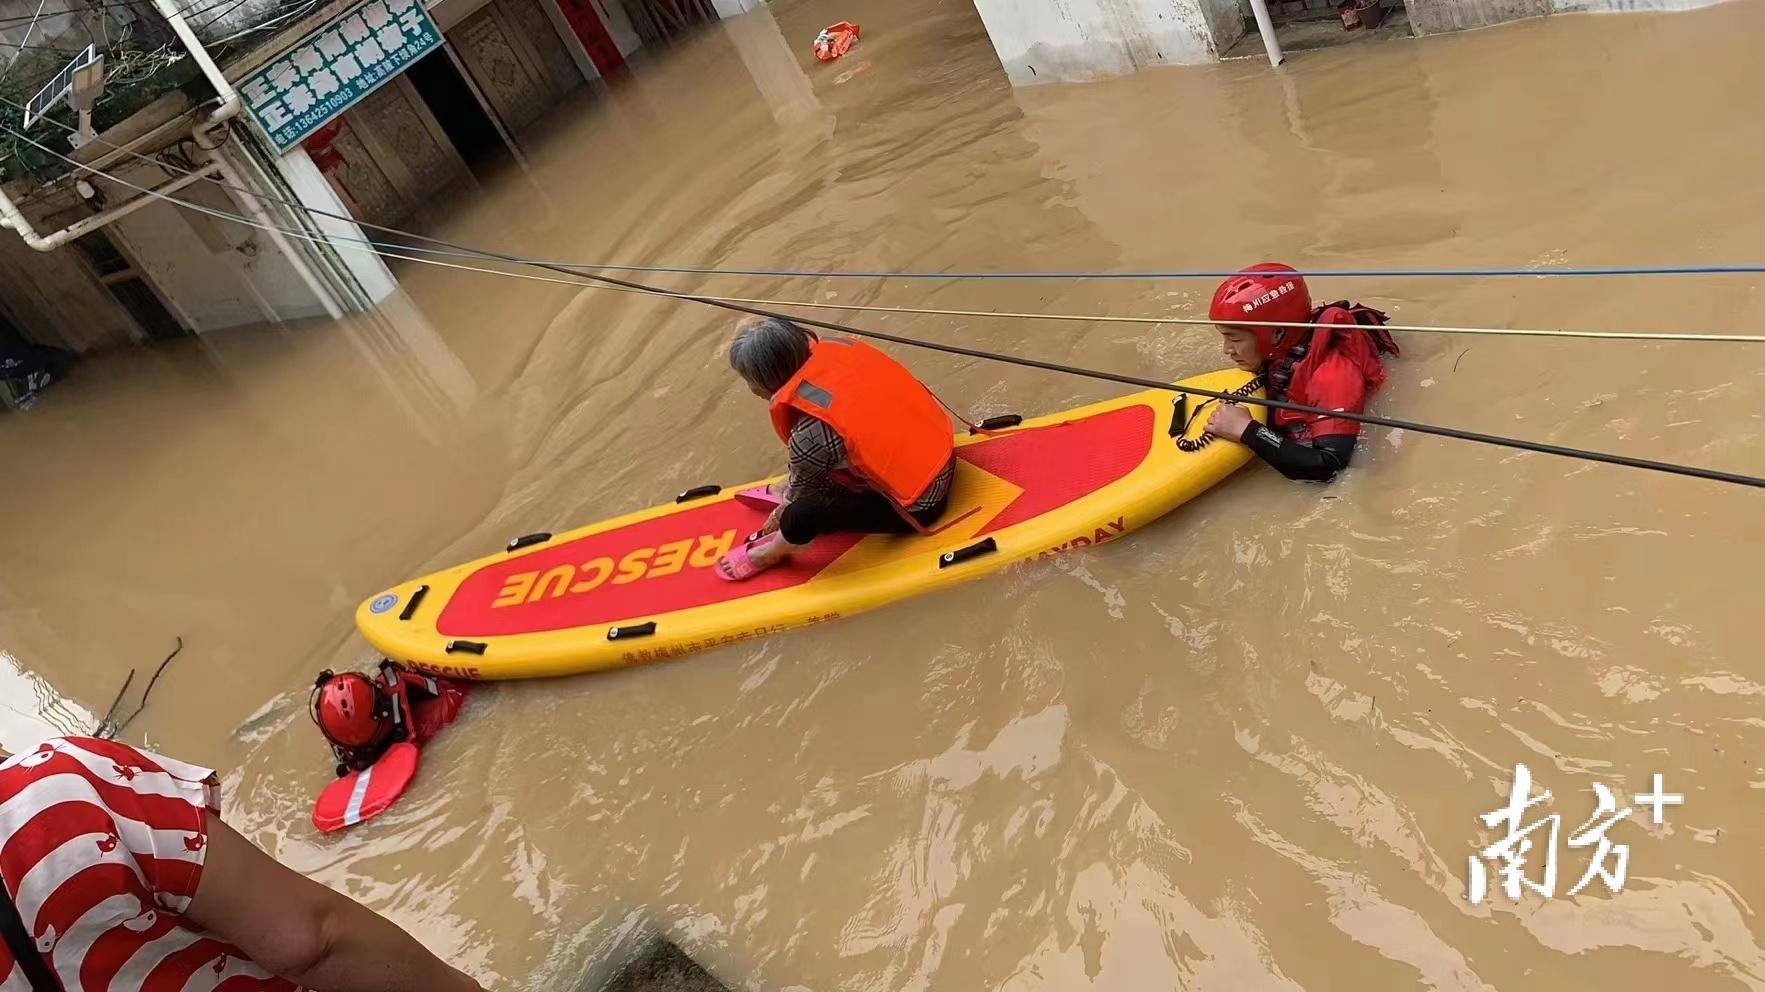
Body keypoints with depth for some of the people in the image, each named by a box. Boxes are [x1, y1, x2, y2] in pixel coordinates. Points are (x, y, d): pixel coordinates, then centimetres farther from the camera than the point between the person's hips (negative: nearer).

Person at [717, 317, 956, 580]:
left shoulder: (810, 434, -29)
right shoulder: (836, 350, -11)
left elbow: (801, 492, -6)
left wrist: (780, 516, 16)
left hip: (917, 506, -8)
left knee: (800, 515, -15)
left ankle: (772, 553, 17)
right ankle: (788, 492, 35)